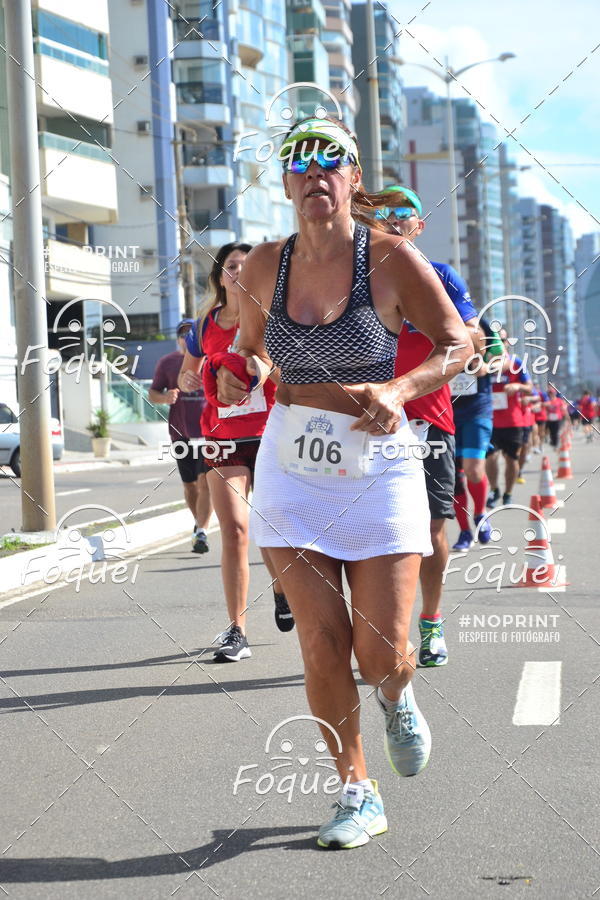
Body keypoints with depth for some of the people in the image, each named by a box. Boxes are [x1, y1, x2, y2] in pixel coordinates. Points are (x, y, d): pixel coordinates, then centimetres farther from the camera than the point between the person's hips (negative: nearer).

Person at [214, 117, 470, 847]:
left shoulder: (390, 258, -9)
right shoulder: (266, 264, 1)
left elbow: (458, 345, -3)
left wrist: (397, 390, -20)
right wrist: (238, 375, -4)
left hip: (377, 467, -2)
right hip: (292, 468, 3)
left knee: (381, 654, -4)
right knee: (322, 648, -2)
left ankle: (398, 700, 35)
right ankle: (357, 794, 17)